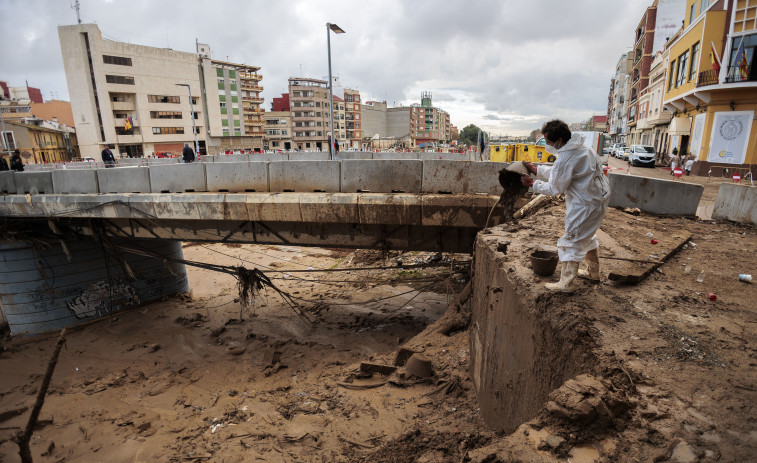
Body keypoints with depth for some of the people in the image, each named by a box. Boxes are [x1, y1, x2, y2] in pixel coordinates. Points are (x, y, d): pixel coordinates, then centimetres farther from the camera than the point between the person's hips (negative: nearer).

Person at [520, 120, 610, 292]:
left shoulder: (566, 159, -27)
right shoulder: (576, 147, 6)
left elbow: (555, 188, -17)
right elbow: (557, 173, 16)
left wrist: (533, 183, -8)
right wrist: (536, 169, 12)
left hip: (586, 203, -11)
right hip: (599, 195, 11)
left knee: (572, 240, -2)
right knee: (587, 235, 25)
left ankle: (565, 283, 7)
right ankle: (593, 273, 42)